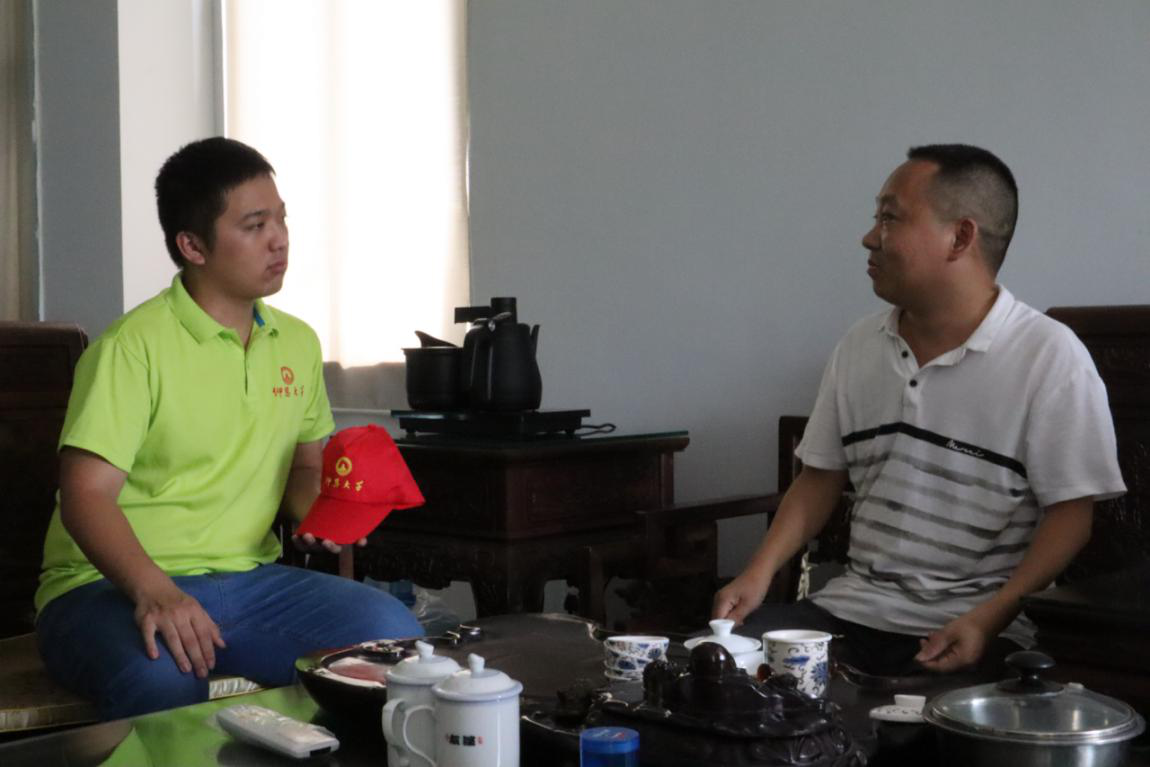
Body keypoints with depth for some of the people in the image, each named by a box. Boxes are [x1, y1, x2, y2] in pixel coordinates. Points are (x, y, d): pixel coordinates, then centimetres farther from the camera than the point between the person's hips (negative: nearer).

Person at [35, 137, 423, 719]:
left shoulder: (298, 344, 12)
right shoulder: (134, 346, -10)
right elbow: (85, 496, -16)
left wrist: (318, 512, 2)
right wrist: (153, 592, -33)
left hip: (247, 579, 6)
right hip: (113, 585, -5)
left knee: (393, 632, -20)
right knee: (163, 677, -41)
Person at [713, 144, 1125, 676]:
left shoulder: (1049, 357, -7)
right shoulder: (859, 347, 11)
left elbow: (1070, 512, -8)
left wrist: (987, 620, -21)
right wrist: (759, 574, 0)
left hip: (973, 630, -5)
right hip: (850, 607, 5)